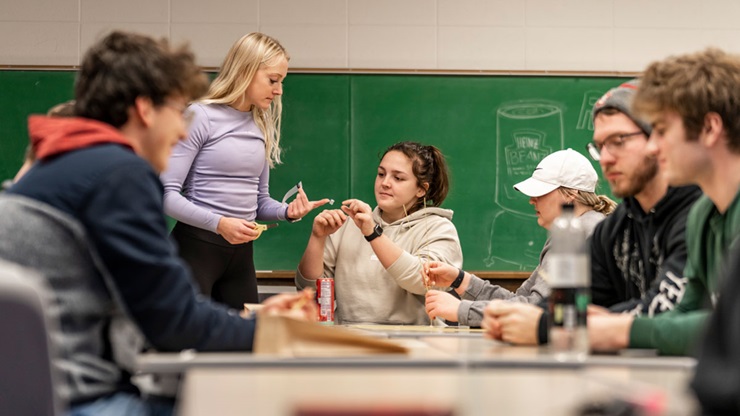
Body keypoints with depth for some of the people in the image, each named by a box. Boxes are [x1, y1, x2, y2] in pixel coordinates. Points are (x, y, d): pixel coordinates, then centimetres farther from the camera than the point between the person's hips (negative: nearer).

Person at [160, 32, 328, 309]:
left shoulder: (262, 126, 10)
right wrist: (219, 223, -24)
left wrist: (287, 211, -3)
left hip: (241, 253, 6)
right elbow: (167, 194, -14)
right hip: (196, 245, -6)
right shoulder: (200, 117, -9)